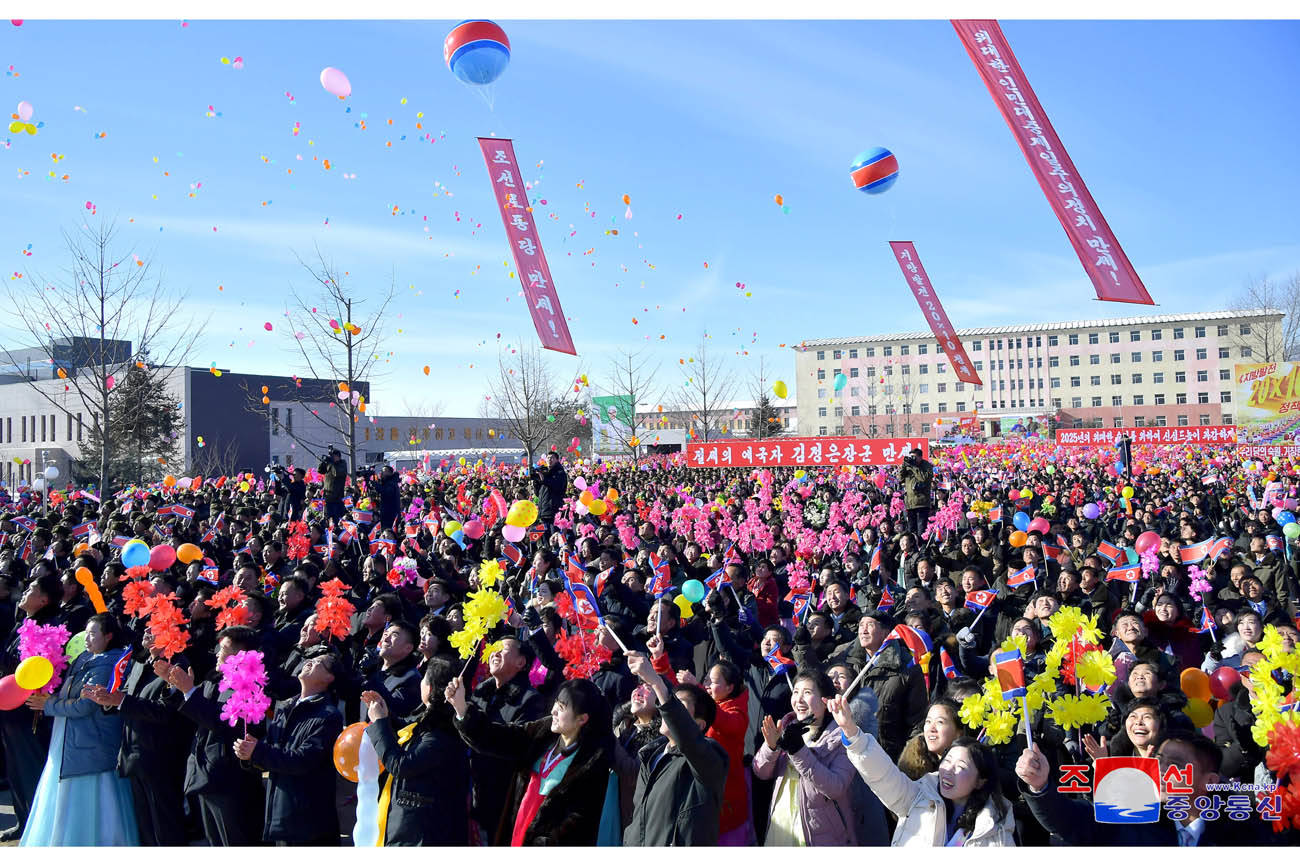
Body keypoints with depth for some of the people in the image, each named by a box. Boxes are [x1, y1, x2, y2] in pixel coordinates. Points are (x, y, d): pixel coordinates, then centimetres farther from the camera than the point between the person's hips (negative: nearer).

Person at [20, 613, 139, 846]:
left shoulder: (107, 665, -18)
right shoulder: (84, 660, 11)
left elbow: (84, 705, -20)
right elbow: (68, 694, 14)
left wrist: (49, 705, -8)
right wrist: (47, 695, -3)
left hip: (91, 747, -9)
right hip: (69, 744, 9)